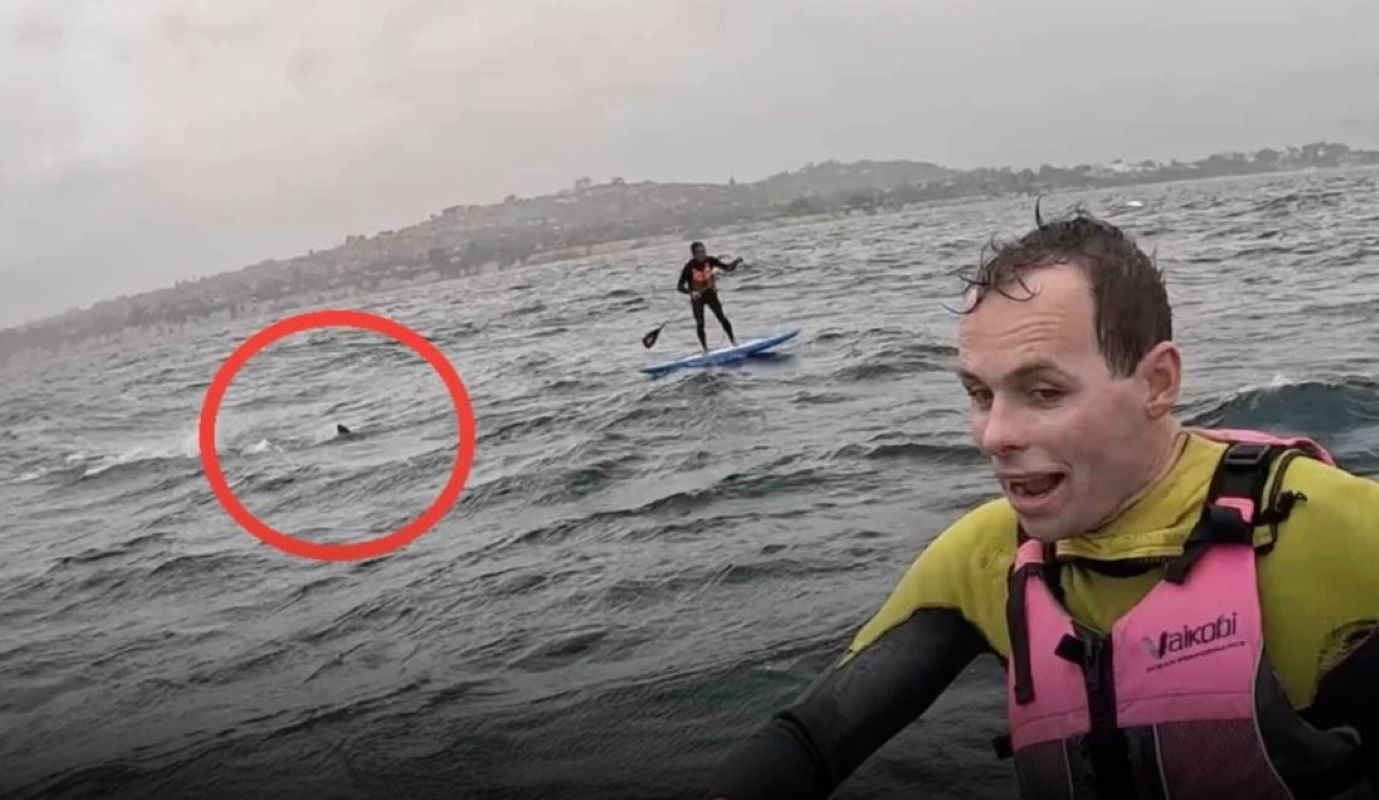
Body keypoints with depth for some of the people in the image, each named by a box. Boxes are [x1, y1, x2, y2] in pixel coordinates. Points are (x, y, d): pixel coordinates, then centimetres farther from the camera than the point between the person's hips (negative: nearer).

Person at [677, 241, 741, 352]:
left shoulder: (710, 260, -11)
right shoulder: (689, 267, -19)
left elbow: (728, 267, -8)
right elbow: (679, 287, -19)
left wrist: (735, 262, -29)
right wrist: (691, 292, -37)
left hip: (711, 294, 2)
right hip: (697, 297, -1)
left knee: (722, 318, -12)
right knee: (700, 324, -3)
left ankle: (734, 342, -6)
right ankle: (705, 349, 8)